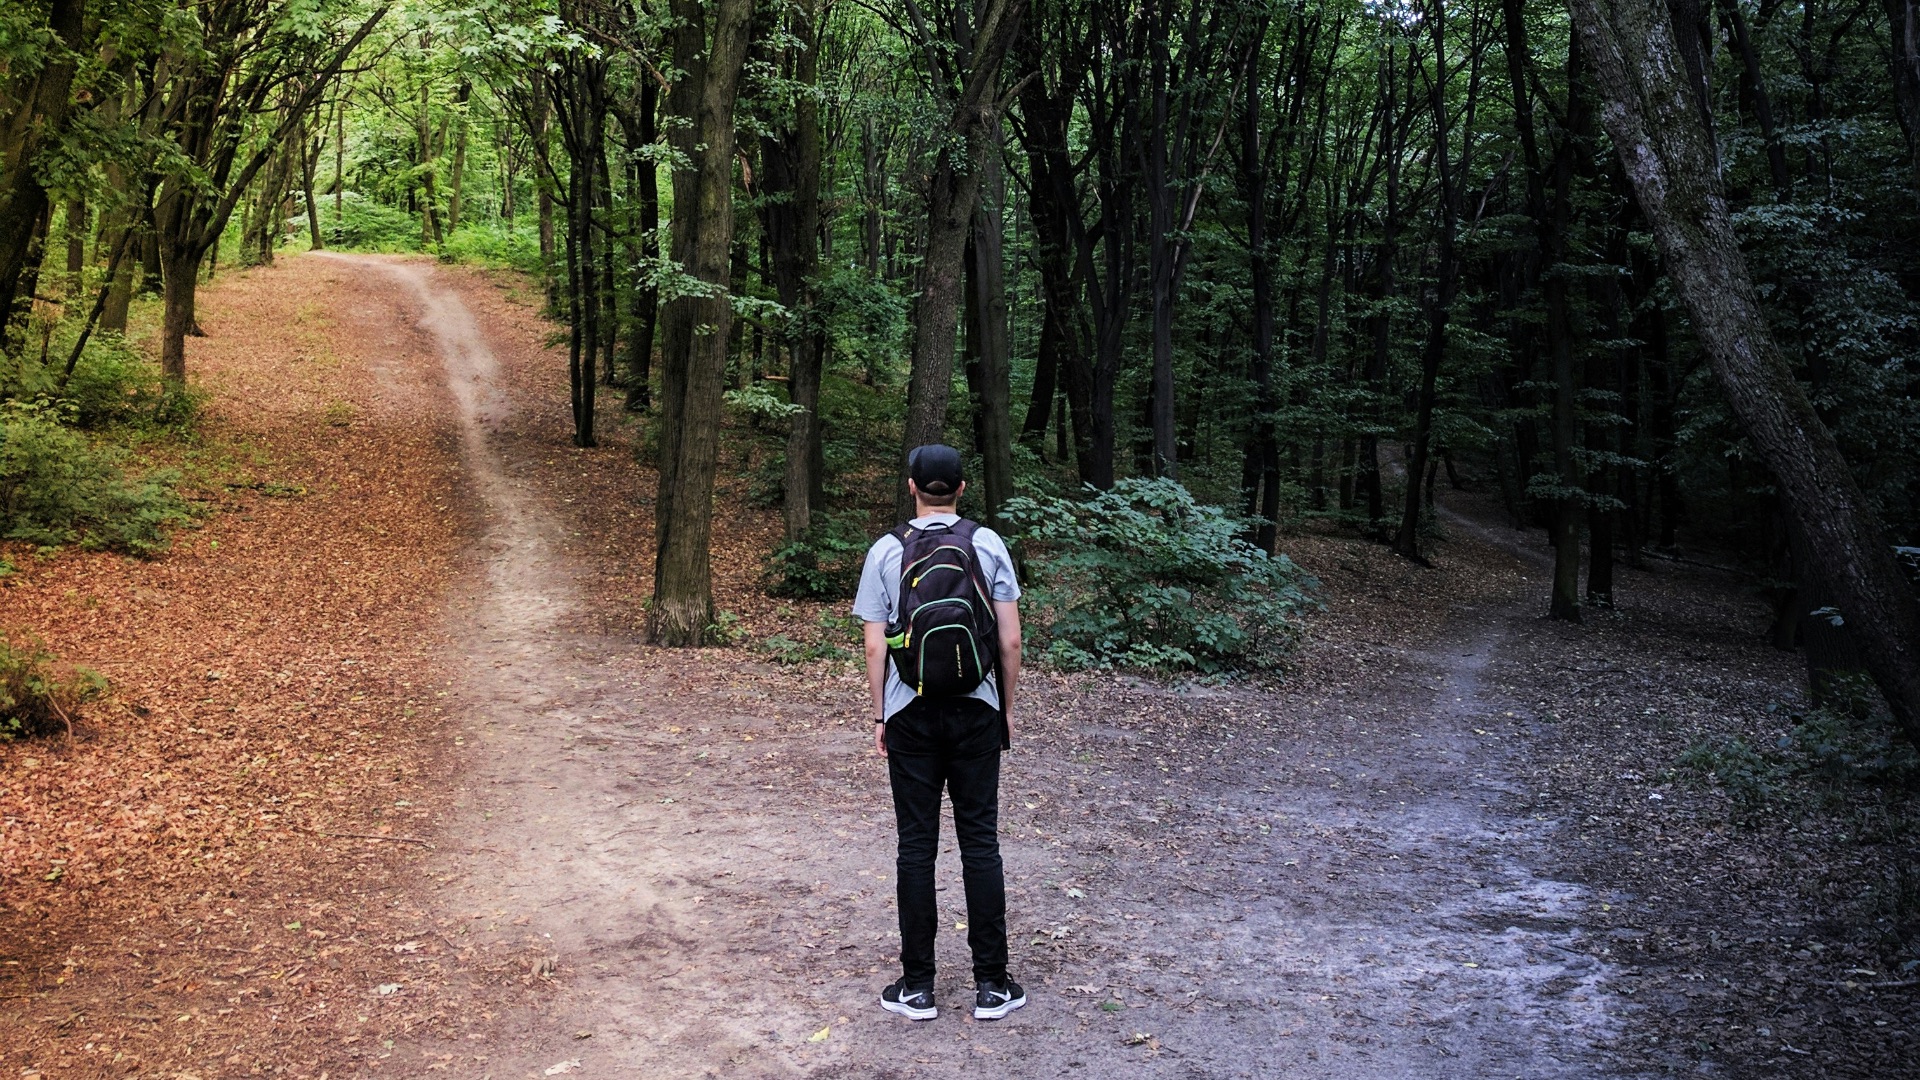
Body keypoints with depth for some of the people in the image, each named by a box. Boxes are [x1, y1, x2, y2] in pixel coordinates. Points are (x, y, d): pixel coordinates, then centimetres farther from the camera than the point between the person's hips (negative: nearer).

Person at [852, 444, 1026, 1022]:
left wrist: (879, 716, 8)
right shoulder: (988, 544, -2)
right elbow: (1010, 640, -2)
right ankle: (991, 984, 9)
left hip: (912, 714, 0)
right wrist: (1007, 708, 10)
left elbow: (875, 647, -2)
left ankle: (918, 986, 10)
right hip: (976, 711, 1)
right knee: (980, 842, 6)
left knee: (916, 845, 5)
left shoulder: (887, 551, -2)